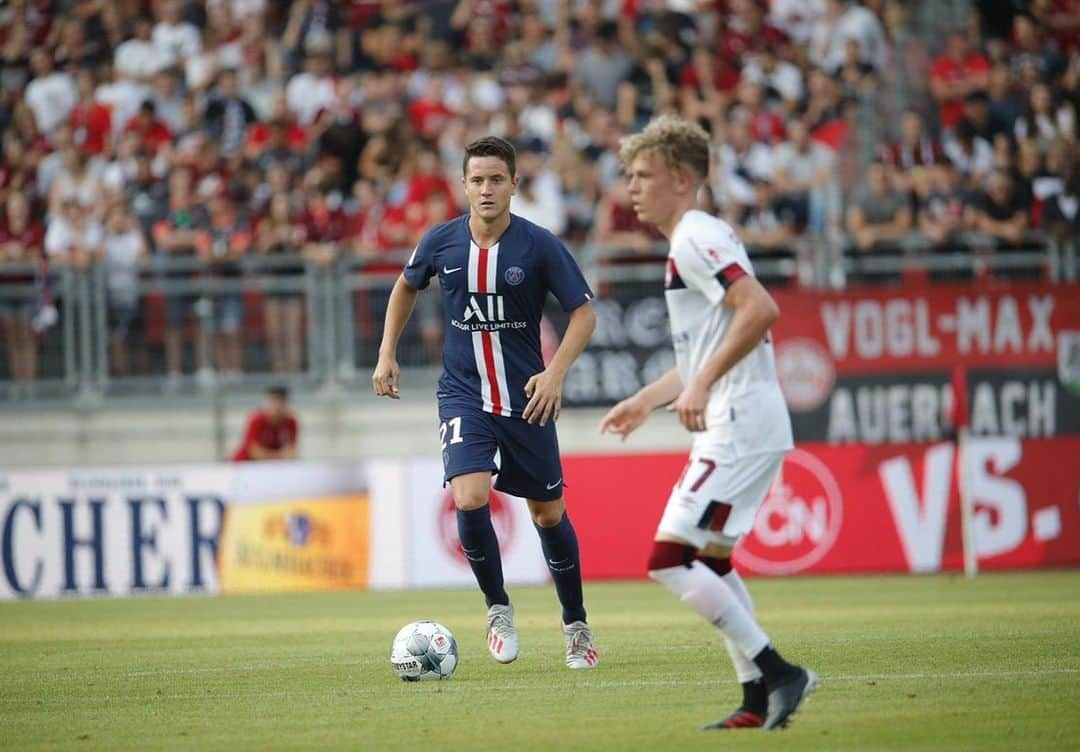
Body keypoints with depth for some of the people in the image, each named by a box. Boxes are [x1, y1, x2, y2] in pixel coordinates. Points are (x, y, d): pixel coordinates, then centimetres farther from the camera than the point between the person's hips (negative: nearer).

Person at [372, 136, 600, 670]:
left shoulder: (539, 246, -11)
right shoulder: (441, 242, -4)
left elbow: (584, 313, -5)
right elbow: (406, 287, 17)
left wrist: (556, 372, -18)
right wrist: (387, 354, 11)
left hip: (527, 397, 0)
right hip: (463, 394, 0)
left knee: (548, 513, 8)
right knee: (470, 499, -21)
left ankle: (576, 626, 27)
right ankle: (498, 609, 1)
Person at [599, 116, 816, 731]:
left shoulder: (696, 238, -11)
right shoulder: (698, 240, 21)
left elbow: (761, 310, -25)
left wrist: (702, 384, -25)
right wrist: (648, 398, 28)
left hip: (740, 424, -11)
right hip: (738, 424, 11)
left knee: (670, 559, -13)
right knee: (709, 559, 19)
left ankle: (778, 672, -13)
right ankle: (761, 699, 21)